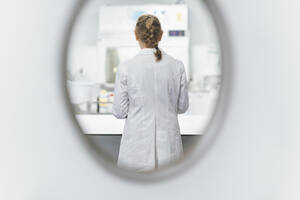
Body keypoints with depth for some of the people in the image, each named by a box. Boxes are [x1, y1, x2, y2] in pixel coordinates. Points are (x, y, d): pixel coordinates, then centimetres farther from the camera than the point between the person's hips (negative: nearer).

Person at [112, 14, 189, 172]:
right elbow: (182, 107, 5)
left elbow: (119, 112, -4)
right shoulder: (177, 66, -4)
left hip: (137, 149, -2)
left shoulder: (126, 67, -11)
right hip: (169, 148, 2)